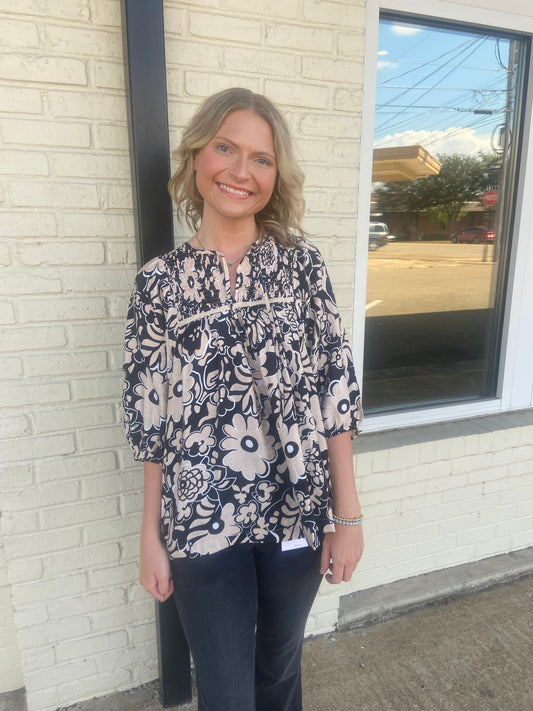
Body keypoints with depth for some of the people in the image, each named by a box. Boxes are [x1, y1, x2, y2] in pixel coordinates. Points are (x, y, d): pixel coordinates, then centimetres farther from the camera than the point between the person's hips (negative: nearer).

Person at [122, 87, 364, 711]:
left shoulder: (302, 264, -4)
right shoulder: (160, 280, -5)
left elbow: (336, 391, -4)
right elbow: (149, 418, -1)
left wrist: (347, 513, -4)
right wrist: (151, 534, 1)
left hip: (298, 512, 1)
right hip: (202, 523, -1)